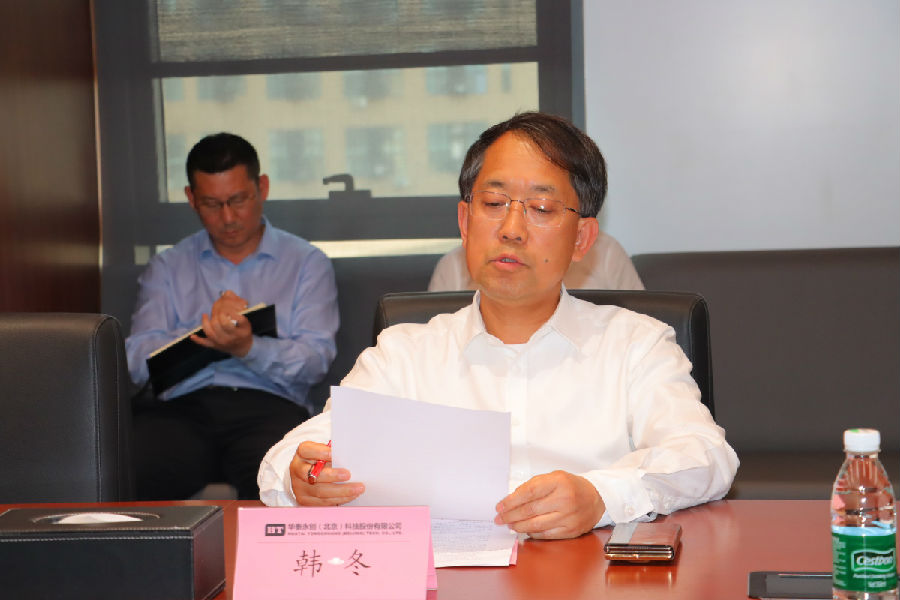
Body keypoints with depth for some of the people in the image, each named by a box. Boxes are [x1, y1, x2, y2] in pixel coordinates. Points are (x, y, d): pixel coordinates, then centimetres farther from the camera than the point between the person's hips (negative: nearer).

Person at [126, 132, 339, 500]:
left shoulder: (307, 262, 18)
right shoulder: (167, 268, 23)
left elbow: (315, 359, 4)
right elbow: (138, 361, 8)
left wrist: (248, 348, -15)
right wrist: (205, 333, -9)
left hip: (269, 405, -1)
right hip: (182, 406, 1)